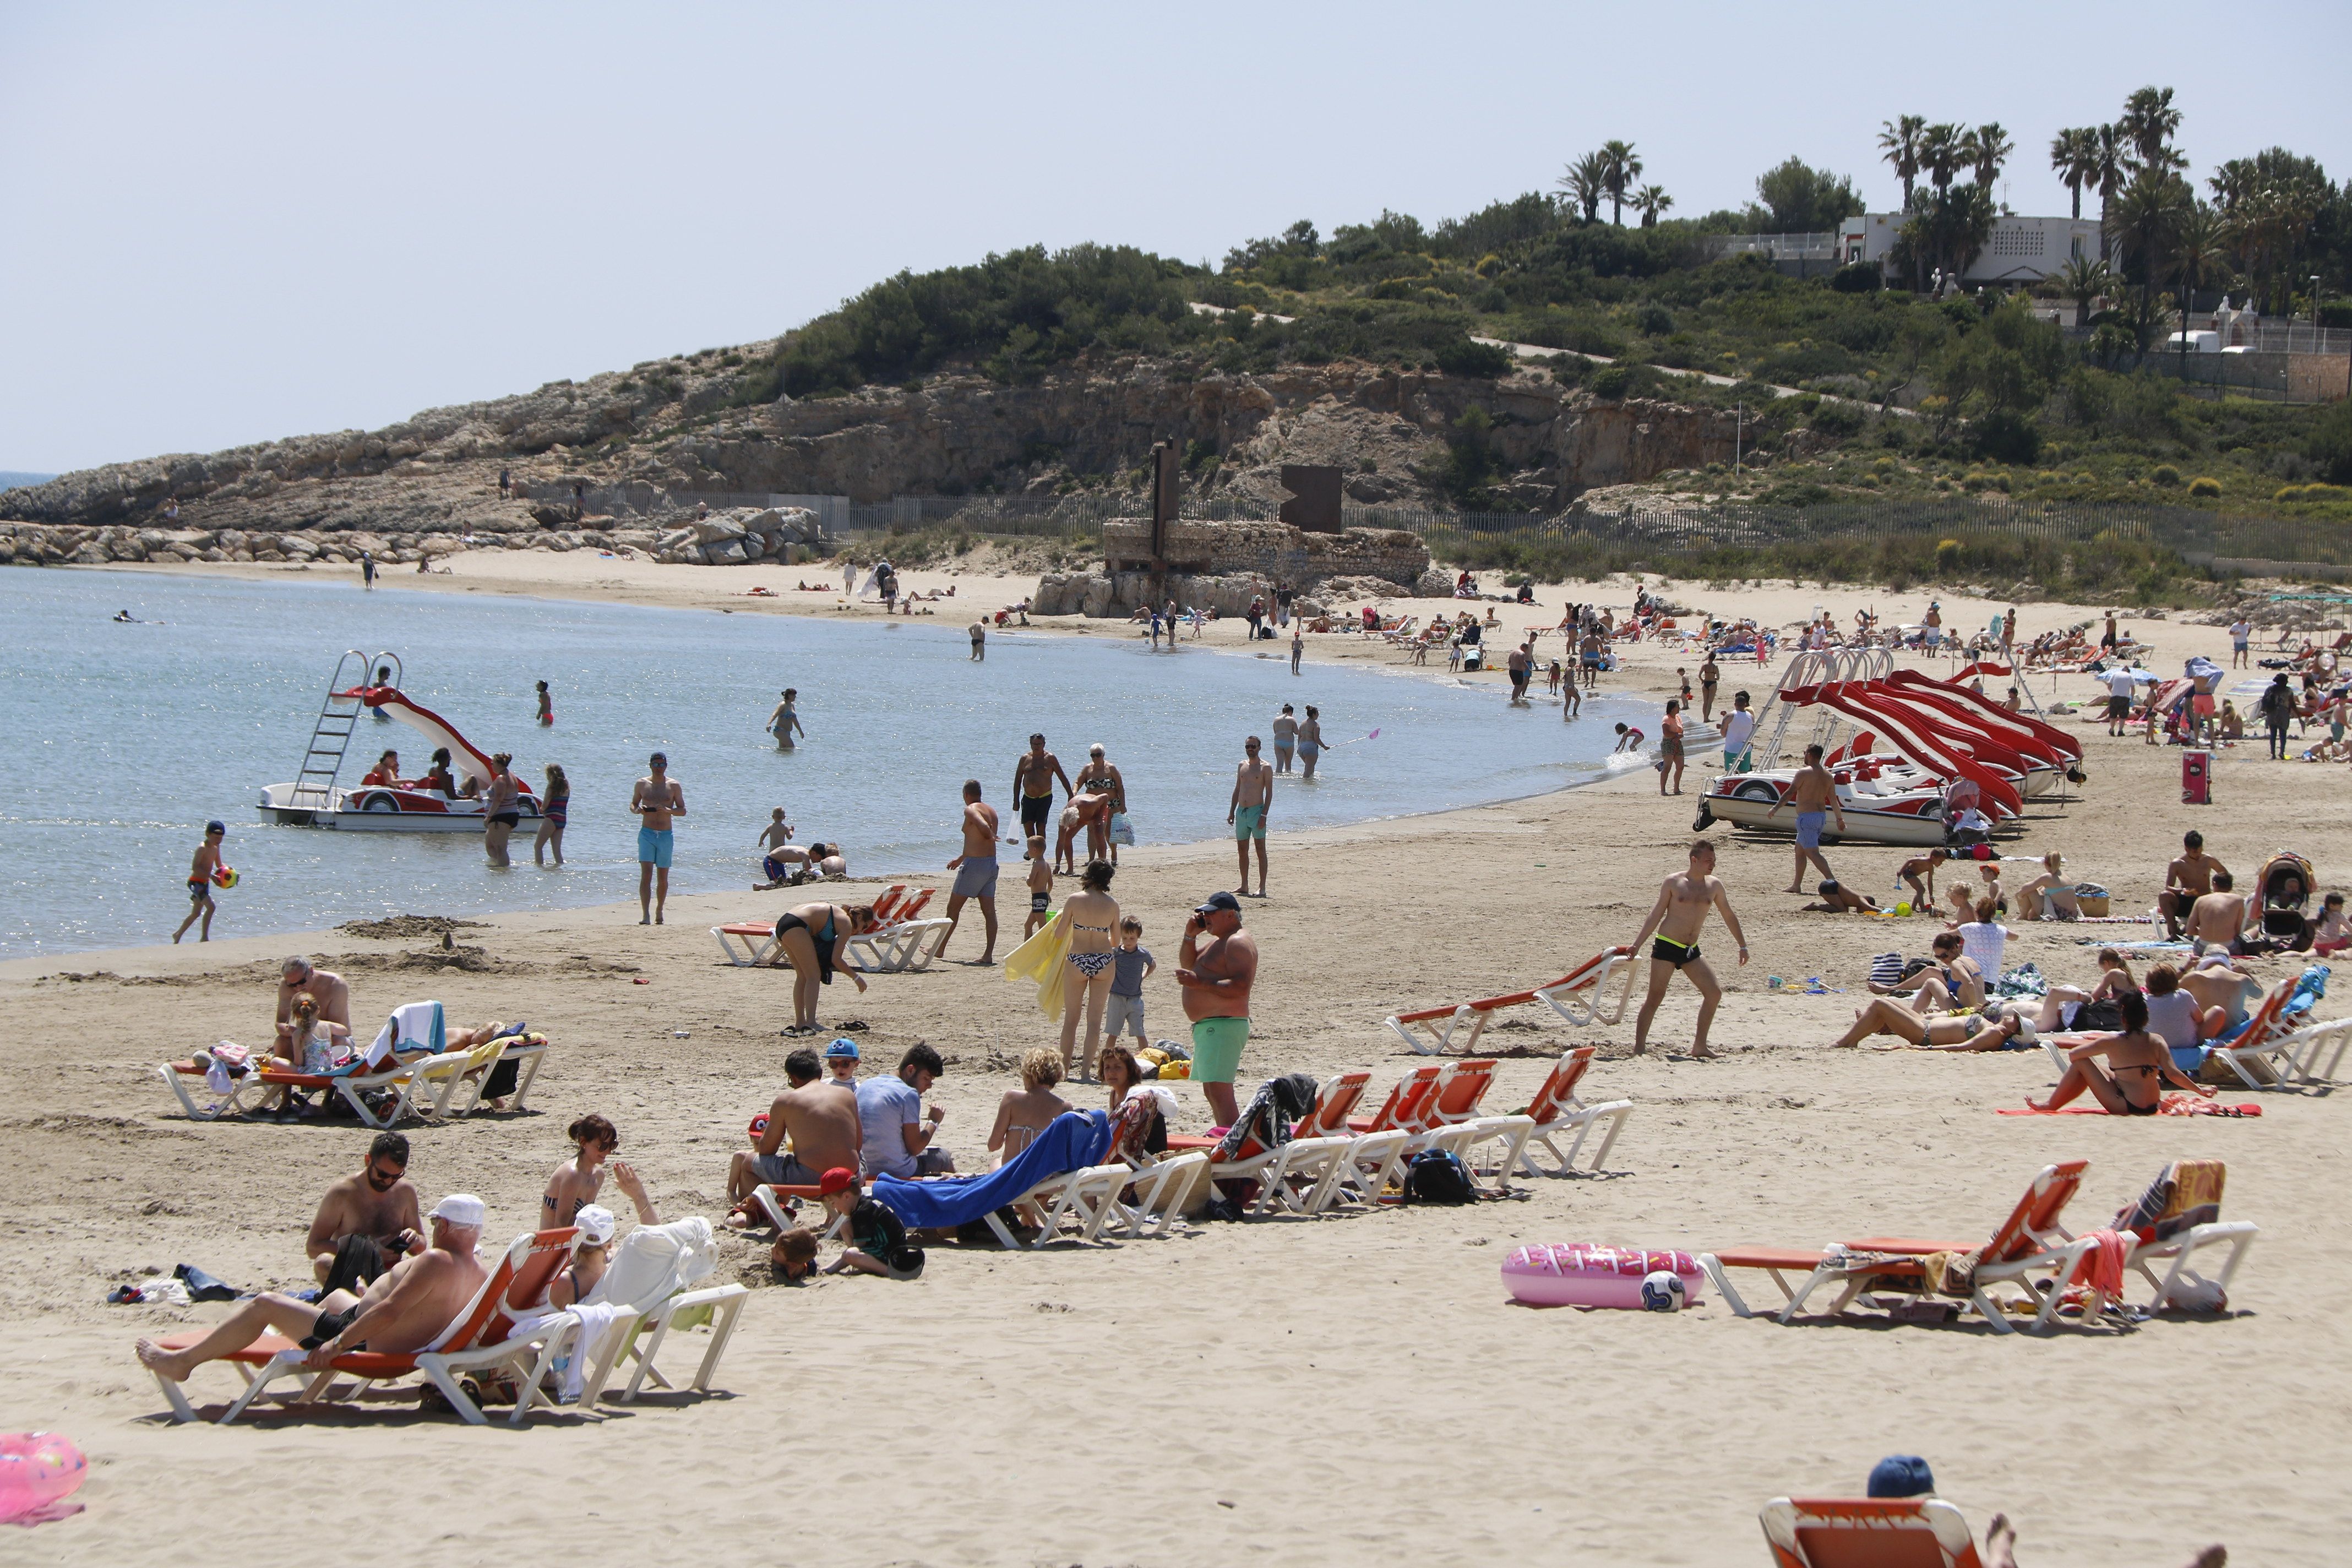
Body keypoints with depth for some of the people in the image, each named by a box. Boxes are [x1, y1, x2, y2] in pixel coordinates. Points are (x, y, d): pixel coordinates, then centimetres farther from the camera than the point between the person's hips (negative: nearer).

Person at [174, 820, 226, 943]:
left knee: (196, 913, 19)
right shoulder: (202, 848, -18)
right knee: (211, 906, -24)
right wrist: (211, 876, -35)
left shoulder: (216, 848, 8)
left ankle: (178, 935, 36)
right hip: (196, 882, -10)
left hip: (204, 883, 10)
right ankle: (204, 937, -22)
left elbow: (219, 865, 21)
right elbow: (195, 867, -28)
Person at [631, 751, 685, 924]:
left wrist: (669, 811, -17)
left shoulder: (673, 786, 3)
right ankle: (646, 915, -21)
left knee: (663, 878, 8)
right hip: (646, 833, -1)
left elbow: (683, 810, 4)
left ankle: (659, 911, 28)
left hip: (665, 835, 1)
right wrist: (637, 810, -9)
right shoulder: (642, 784, 6)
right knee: (646, 874, -15)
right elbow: (633, 804, 15)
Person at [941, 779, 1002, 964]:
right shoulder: (991, 811, 14)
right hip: (991, 863, 7)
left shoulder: (971, 810, -11)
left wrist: (991, 837, -4)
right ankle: (989, 954, -1)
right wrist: (961, 859, 32)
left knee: (953, 908, 4)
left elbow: (984, 828, -29)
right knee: (989, 911, 4)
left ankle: (939, 949, 11)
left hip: (974, 864, -7)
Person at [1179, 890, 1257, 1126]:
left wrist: (1199, 983, -25)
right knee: (1213, 1093, 16)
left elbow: (1240, 986, -24)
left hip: (1224, 1025, -12)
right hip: (1207, 1026, 12)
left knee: (1219, 1092, -19)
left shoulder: (1238, 943, -13)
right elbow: (1188, 963, 26)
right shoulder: (1218, 941, 21)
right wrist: (1190, 937, 9)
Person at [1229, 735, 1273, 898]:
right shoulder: (1242, 766, 14)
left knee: (1261, 851, -4)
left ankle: (1262, 887, -3)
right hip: (1241, 811, 6)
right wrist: (1232, 811, 13)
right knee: (1242, 851, 9)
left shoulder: (1265, 768, -4)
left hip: (1256, 811, -6)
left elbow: (1269, 793, -8)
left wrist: (1264, 815, -17)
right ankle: (1244, 886, 16)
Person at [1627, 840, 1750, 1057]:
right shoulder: (1673, 883, -4)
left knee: (1714, 993, -1)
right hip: (1667, 947, -5)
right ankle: (1639, 1047, -7)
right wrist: (1637, 944, -6)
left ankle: (1699, 1046, 8)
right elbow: (1656, 915, -1)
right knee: (1655, 997, -8)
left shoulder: (1714, 885, 8)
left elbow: (1729, 917, 19)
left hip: (1691, 950, 5)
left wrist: (1743, 946, 19)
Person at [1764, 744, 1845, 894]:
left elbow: (1790, 793, -15)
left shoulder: (1804, 773, -11)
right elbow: (1834, 800, 12)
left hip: (1807, 816, -9)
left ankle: (1833, 881, -26)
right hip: (1821, 816, 9)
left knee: (1812, 852, -12)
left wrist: (1775, 809, -11)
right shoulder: (1827, 776, 10)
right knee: (1799, 849, 20)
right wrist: (1840, 819, 21)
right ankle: (1796, 885, 24)